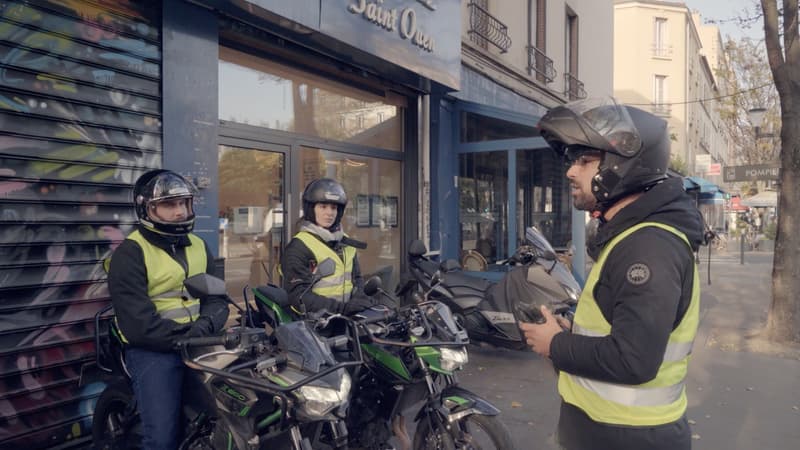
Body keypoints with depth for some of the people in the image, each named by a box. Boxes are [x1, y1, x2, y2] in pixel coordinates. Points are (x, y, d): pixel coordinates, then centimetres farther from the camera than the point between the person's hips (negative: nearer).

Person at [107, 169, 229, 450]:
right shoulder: (130, 253, -8)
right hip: (153, 349, -5)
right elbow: (138, 324, -16)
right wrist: (189, 336, -20)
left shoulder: (198, 246, 12)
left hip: (199, 341, 6)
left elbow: (216, 297, 7)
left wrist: (206, 326, -13)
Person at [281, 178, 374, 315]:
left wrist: (359, 299, 1)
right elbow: (298, 293, -11)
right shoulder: (298, 247, -4)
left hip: (346, 319, 5)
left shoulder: (346, 242, 17)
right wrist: (342, 307, -20)